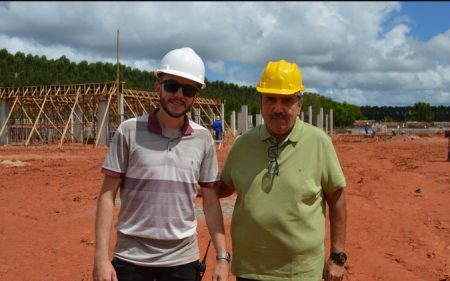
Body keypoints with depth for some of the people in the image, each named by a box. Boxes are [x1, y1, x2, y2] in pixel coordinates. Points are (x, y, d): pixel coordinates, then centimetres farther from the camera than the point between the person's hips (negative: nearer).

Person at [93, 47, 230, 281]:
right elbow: (108, 194, -4)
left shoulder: (203, 139, 0)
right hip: (131, 258, -1)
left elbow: (211, 201, 5)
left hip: (183, 260, 2)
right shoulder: (129, 131, -6)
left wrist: (222, 256, 1)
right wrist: (101, 256, -9)